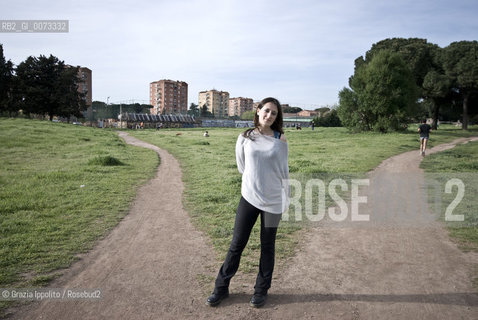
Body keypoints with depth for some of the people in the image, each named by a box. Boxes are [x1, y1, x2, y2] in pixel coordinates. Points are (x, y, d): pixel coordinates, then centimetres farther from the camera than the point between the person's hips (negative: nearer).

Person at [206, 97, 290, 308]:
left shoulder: (280, 140, -1)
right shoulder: (245, 138, -1)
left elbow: (283, 171, 3)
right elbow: (242, 167, 9)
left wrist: (286, 199, 3)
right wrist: (252, 182, 9)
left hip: (273, 200, 0)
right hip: (248, 197, 0)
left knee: (267, 247, 12)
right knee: (237, 244, 6)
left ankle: (261, 290, 28)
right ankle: (221, 287, 22)